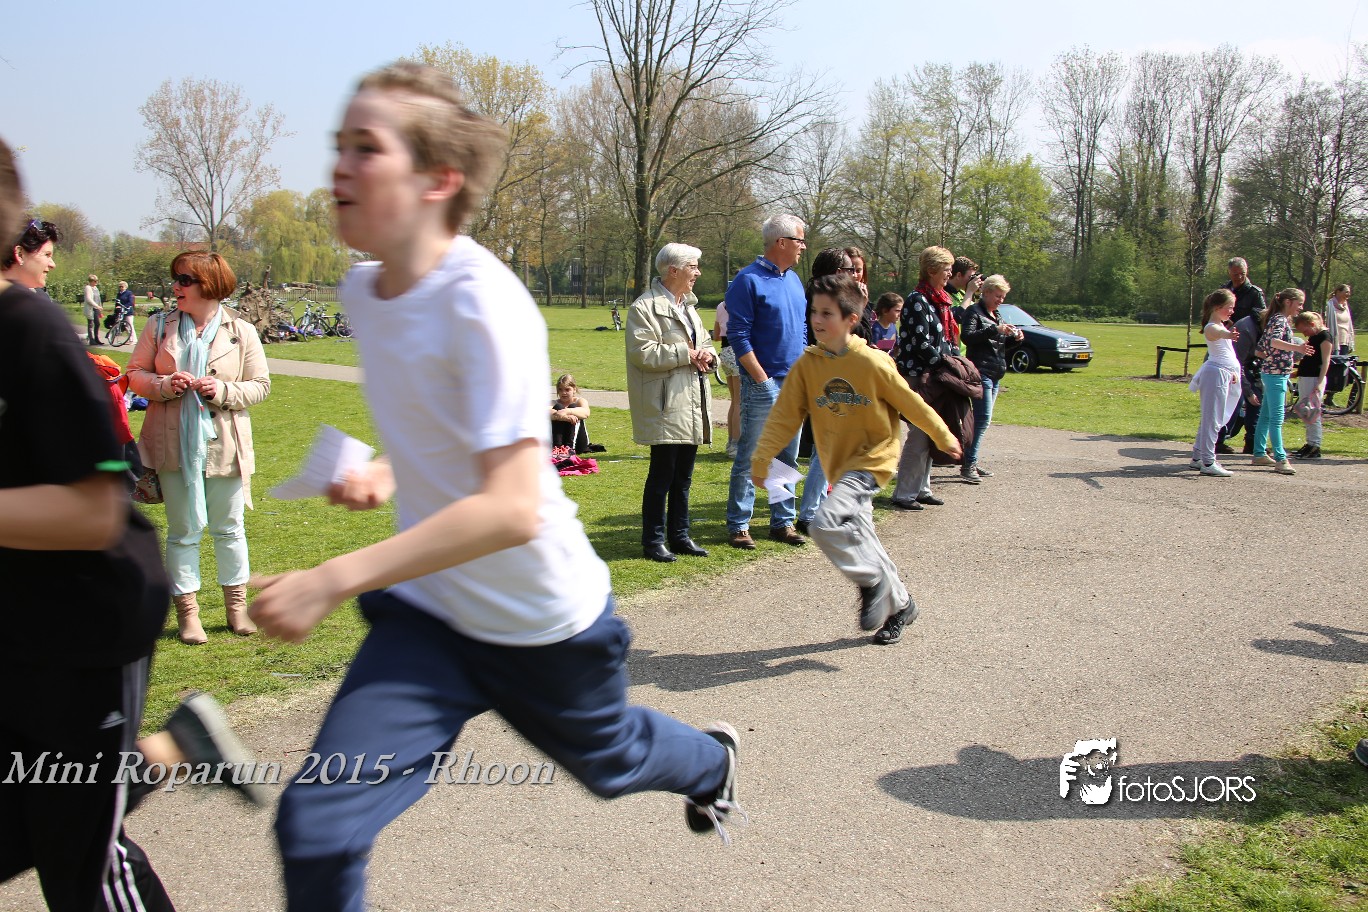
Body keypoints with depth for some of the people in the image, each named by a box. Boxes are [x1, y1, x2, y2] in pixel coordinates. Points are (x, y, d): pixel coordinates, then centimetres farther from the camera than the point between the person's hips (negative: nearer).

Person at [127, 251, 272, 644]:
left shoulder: (242, 332, -2)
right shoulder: (159, 327, 3)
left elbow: (260, 385, 0)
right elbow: (135, 374, 7)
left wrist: (223, 390, -17)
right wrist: (164, 385, -13)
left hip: (225, 446, -1)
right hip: (175, 445, 1)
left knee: (229, 528, 11)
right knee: (183, 531, 8)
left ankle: (236, 604, 25)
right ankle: (187, 611, 18)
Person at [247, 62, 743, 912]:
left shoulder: (481, 301, -27)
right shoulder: (362, 290, -2)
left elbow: (511, 509, -34)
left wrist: (331, 581, -37)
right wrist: (386, 473, -3)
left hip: (544, 621, -5)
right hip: (428, 613, 5)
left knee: (607, 759, 25)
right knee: (316, 825, -10)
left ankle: (712, 759, 60)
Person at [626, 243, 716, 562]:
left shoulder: (688, 305, 18)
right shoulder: (645, 307, -10)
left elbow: (704, 343, 24)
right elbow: (643, 353, -19)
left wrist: (707, 354, 0)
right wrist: (686, 354, -16)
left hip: (692, 404, 8)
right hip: (666, 407, -8)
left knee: (683, 476, 13)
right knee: (662, 474, -3)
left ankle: (680, 536, 22)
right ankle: (653, 541, 7)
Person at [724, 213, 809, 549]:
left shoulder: (794, 280, 13)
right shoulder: (749, 280, -10)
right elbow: (738, 336, -14)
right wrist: (762, 379, -16)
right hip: (763, 385, -7)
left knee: (788, 459, 12)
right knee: (749, 460, -1)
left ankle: (783, 522, 22)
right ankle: (738, 526, 7)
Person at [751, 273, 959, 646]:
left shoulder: (872, 363, -15)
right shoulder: (806, 365, -4)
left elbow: (911, 404, -4)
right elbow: (784, 415, -6)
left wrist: (944, 437, 7)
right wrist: (762, 455, -17)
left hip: (871, 459, -6)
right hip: (839, 464, 6)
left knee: (825, 522, -23)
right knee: (859, 539, 13)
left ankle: (873, 582, 0)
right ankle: (899, 604, 34)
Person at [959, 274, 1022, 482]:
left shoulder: (996, 315, 22)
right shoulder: (974, 311, -5)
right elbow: (967, 336, -20)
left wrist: (1014, 338, 8)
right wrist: (995, 329, -24)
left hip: (995, 374, 9)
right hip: (981, 371, -9)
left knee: (982, 419, 8)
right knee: (982, 418, -15)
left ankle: (971, 462, 12)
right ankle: (968, 465, -14)